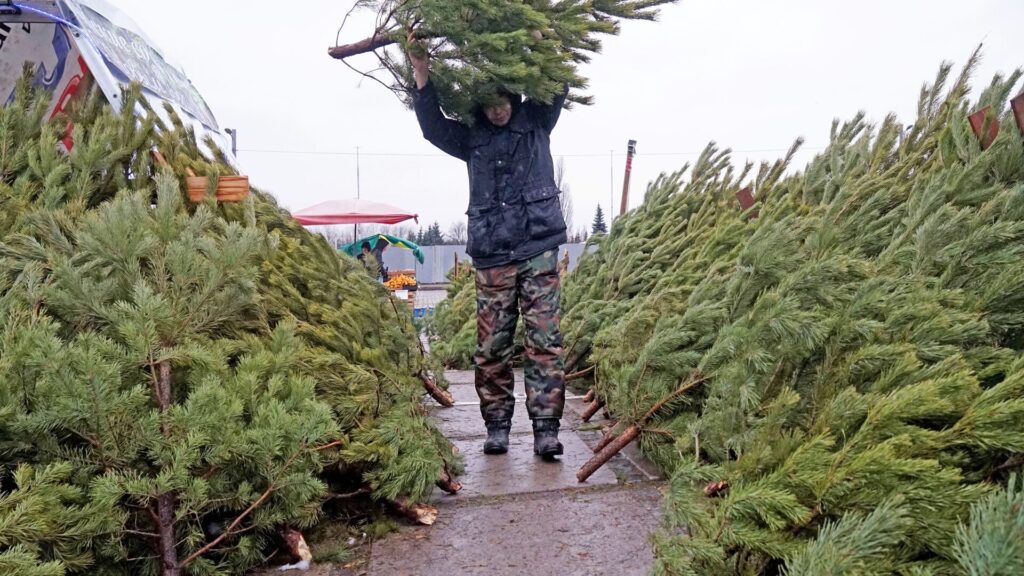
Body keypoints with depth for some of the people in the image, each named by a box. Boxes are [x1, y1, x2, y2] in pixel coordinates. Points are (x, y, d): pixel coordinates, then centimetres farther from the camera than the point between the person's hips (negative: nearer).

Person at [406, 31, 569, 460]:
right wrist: (422, 75, 0)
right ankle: (497, 425, 12)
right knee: (492, 347, 1)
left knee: (545, 341, -6)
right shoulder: (472, 139, 15)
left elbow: (557, 87, 9)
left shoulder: (536, 123, 13)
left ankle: (545, 428, -2)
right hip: (491, 256, 2)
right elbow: (433, 127, 8)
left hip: (538, 249, -1)